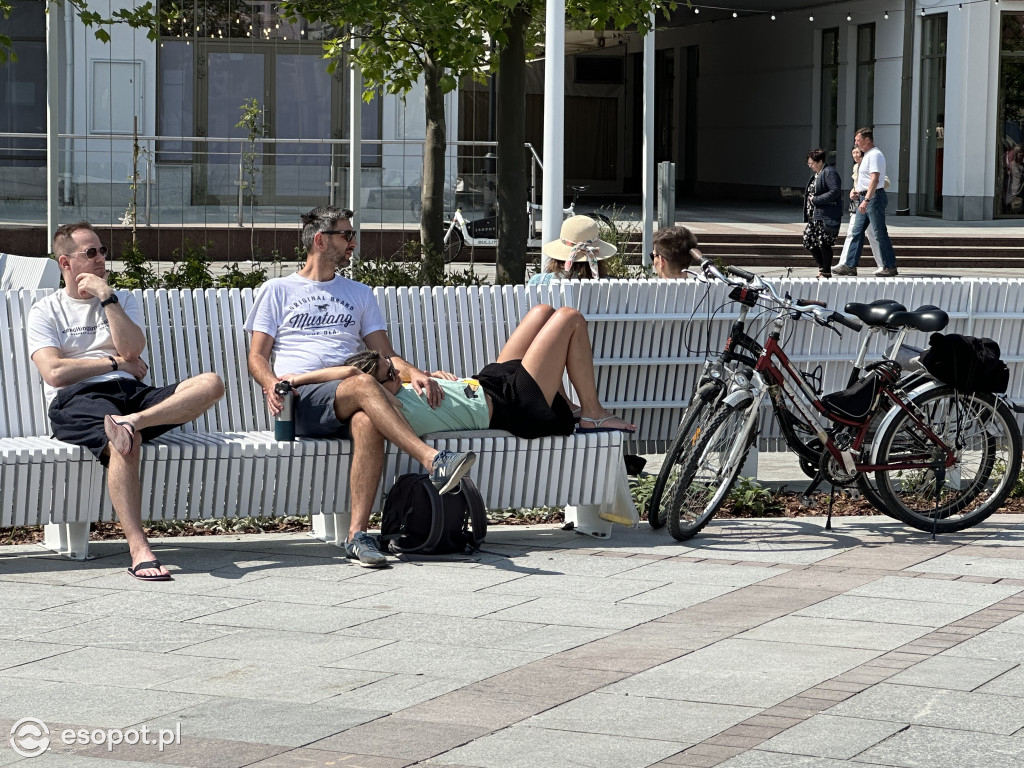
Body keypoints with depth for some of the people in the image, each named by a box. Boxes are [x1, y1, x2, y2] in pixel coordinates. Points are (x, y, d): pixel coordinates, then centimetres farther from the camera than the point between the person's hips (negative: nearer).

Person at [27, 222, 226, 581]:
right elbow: (54, 373, -3)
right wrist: (115, 363, 3)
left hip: (131, 392, 5)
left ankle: (130, 422, -42)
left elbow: (133, 349, 4)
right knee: (126, 443, -40)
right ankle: (138, 549, -45)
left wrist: (106, 296, 1)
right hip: (77, 399, -5)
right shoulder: (45, 311, 14)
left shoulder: (123, 299, 25)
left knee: (211, 383, -22)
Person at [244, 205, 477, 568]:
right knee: (365, 384, -36)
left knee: (367, 422, -37)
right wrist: (272, 383, -11)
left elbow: (385, 354, 20)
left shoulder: (359, 294, 29)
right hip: (301, 400, -3)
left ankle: (358, 534, -43)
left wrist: (412, 372, -3)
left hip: (348, 405, 3)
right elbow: (257, 355, 12)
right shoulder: (278, 290, 19)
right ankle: (434, 461, -51)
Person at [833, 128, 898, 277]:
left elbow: (875, 179, -24)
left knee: (880, 233, -6)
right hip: (864, 197, 10)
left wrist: (866, 200, -30)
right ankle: (851, 266, 9)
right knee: (856, 232, 8)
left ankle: (890, 267, -1)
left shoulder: (875, 155, -14)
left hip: (874, 197, -10)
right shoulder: (867, 156, 18)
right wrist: (856, 192, 15)